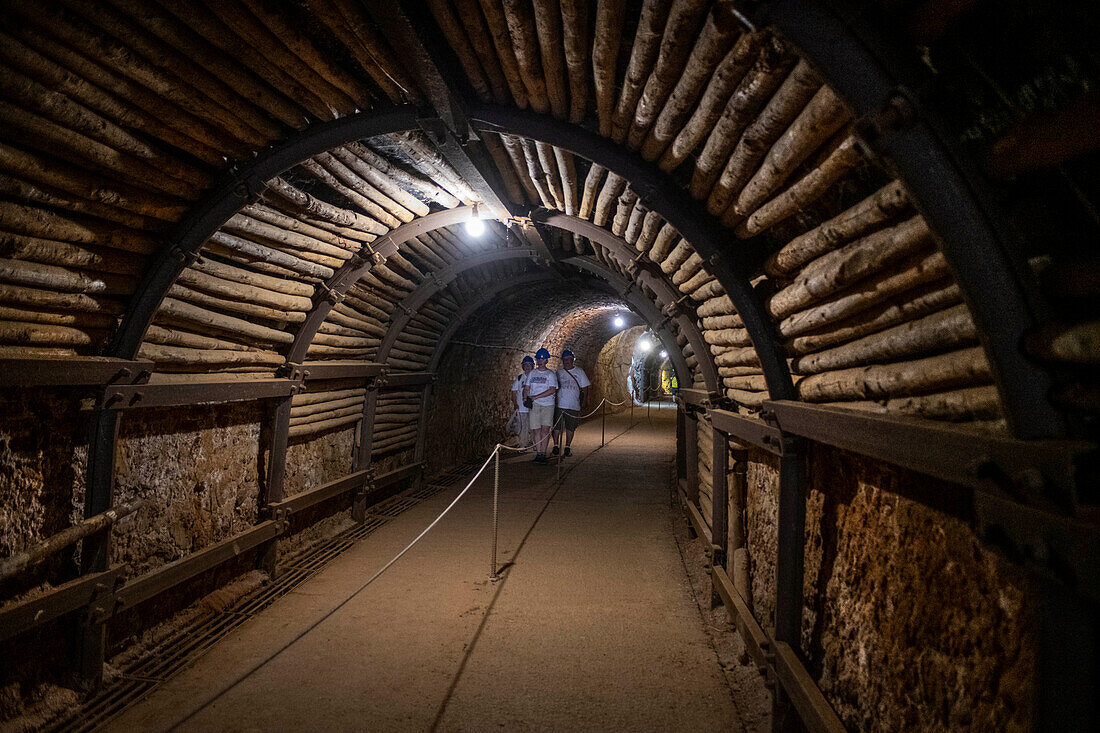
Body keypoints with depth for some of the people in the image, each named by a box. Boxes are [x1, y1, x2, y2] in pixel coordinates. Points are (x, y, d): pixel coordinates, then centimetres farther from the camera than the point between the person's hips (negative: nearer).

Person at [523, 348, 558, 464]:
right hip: (534, 405, 2)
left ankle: (543, 453, -4)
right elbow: (527, 388, 17)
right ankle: (539, 453, 3)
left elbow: (552, 390, -9)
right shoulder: (532, 373, 15)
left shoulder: (551, 374, 3)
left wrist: (536, 396, -13)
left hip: (548, 405, -2)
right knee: (536, 429, -2)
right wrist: (526, 398, -3)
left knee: (545, 429, -8)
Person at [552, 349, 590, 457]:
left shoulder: (579, 372, 6)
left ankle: (567, 447, 12)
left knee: (570, 428, 4)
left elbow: (585, 388, 7)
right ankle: (556, 446, 6)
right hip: (559, 404, 1)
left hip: (573, 406, -1)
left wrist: (583, 404, 1)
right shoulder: (559, 372, 9)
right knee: (556, 427, -3)